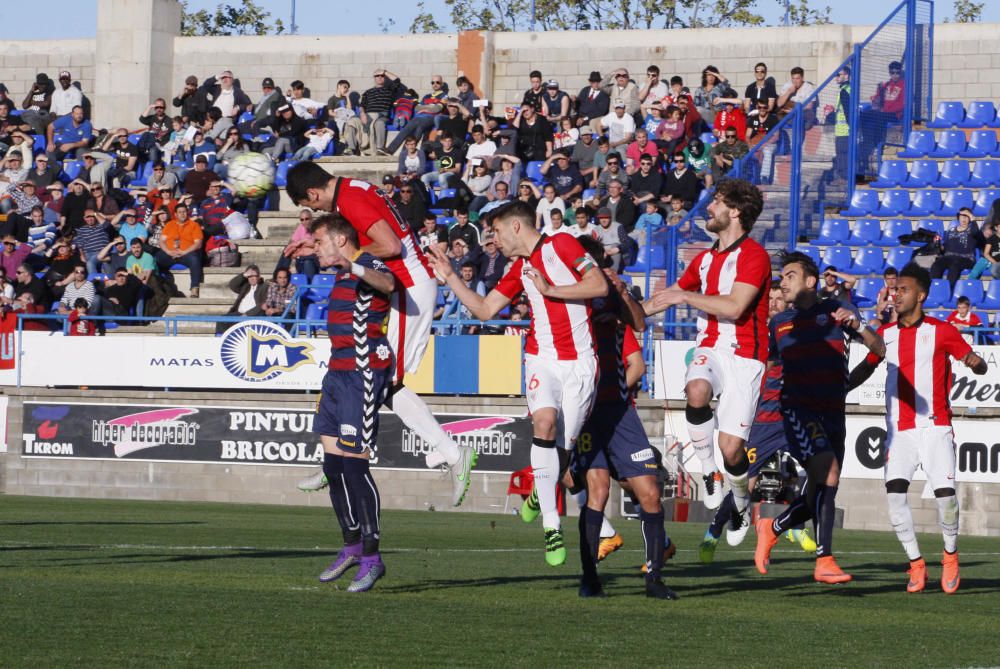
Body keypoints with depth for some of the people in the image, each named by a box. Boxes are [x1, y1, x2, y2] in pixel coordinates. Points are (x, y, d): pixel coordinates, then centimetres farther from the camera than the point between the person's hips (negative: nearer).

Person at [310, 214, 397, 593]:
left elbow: (387, 283, -40)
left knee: (354, 465, -12)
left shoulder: (368, 267, -14)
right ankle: (352, 546, 24)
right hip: (339, 374, 10)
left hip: (363, 376, -10)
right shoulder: (344, 272, 18)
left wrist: (355, 268, -57)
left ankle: (372, 558, -6)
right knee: (333, 466, 11)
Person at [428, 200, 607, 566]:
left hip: (579, 361, -4)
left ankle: (540, 494, 32)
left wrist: (549, 289, -12)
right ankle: (551, 526, -23)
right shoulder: (519, 269, 17)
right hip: (542, 358, 4)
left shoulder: (561, 245, -2)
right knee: (544, 421, -24)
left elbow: (599, 285, -10)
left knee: (562, 447, -3)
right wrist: (450, 277, 18)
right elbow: (484, 309, 22)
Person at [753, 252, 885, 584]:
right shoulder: (779, 323, 10)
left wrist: (856, 325, -15)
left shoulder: (836, 310, 7)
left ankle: (772, 529, 34)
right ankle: (824, 561, -19)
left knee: (820, 496, 8)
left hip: (833, 413, 3)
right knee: (827, 475, -22)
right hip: (799, 410, -3)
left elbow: (880, 349, 3)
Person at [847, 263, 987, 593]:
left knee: (945, 493, -12)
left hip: (935, 426, -3)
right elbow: (865, 369, 23)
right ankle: (916, 563, -2)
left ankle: (950, 555, 15)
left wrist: (975, 362, -25)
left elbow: (979, 366, -1)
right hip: (898, 429, 3)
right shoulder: (885, 334, 11)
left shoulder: (942, 331, 0)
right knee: (894, 493, -14)